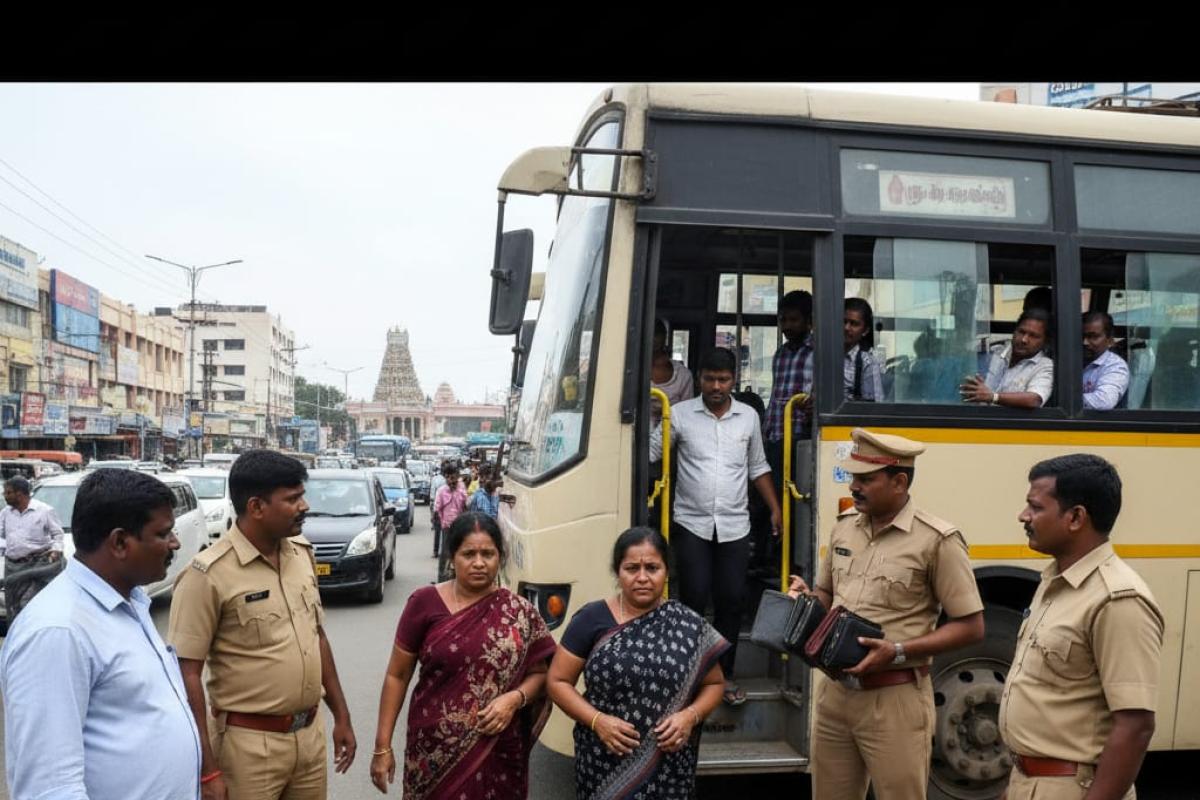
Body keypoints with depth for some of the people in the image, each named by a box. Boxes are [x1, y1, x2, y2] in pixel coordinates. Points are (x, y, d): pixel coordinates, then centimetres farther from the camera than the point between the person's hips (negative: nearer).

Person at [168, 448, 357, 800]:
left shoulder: (302, 553, 3)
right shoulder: (209, 575, -16)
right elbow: (186, 674, -15)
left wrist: (341, 715, 14)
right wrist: (207, 769, -16)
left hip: (310, 734, 6)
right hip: (250, 745, -6)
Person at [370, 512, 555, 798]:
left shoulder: (520, 613, -3)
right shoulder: (425, 603, -7)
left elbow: (539, 673, 6)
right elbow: (397, 676, -1)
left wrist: (515, 698, -14)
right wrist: (383, 745, -2)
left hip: (498, 753, 1)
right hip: (435, 751, -1)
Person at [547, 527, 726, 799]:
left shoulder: (689, 625, -1)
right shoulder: (592, 619, -4)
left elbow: (713, 684, 8)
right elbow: (558, 681, -1)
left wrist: (690, 715, -10)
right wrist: (597, 720, -14)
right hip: (604, 762, -1)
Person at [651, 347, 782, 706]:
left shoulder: (748, 416, 7)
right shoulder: (680, 414, -2)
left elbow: (758, 467, 16)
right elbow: (650, 452, -3)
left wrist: (775, 509, 12)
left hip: (734, 526, 2)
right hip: (692, 524, -2)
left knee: (731, 601, 5)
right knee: (694, 600, -2)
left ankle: (725, 674, 18)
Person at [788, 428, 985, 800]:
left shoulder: (937, 540, -12)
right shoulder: (844, 527, 7)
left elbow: (970, 626, -10)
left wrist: (898, 652, -20)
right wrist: (806, 599, -4)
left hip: (894, 699, -6)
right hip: (835, 692, 6)